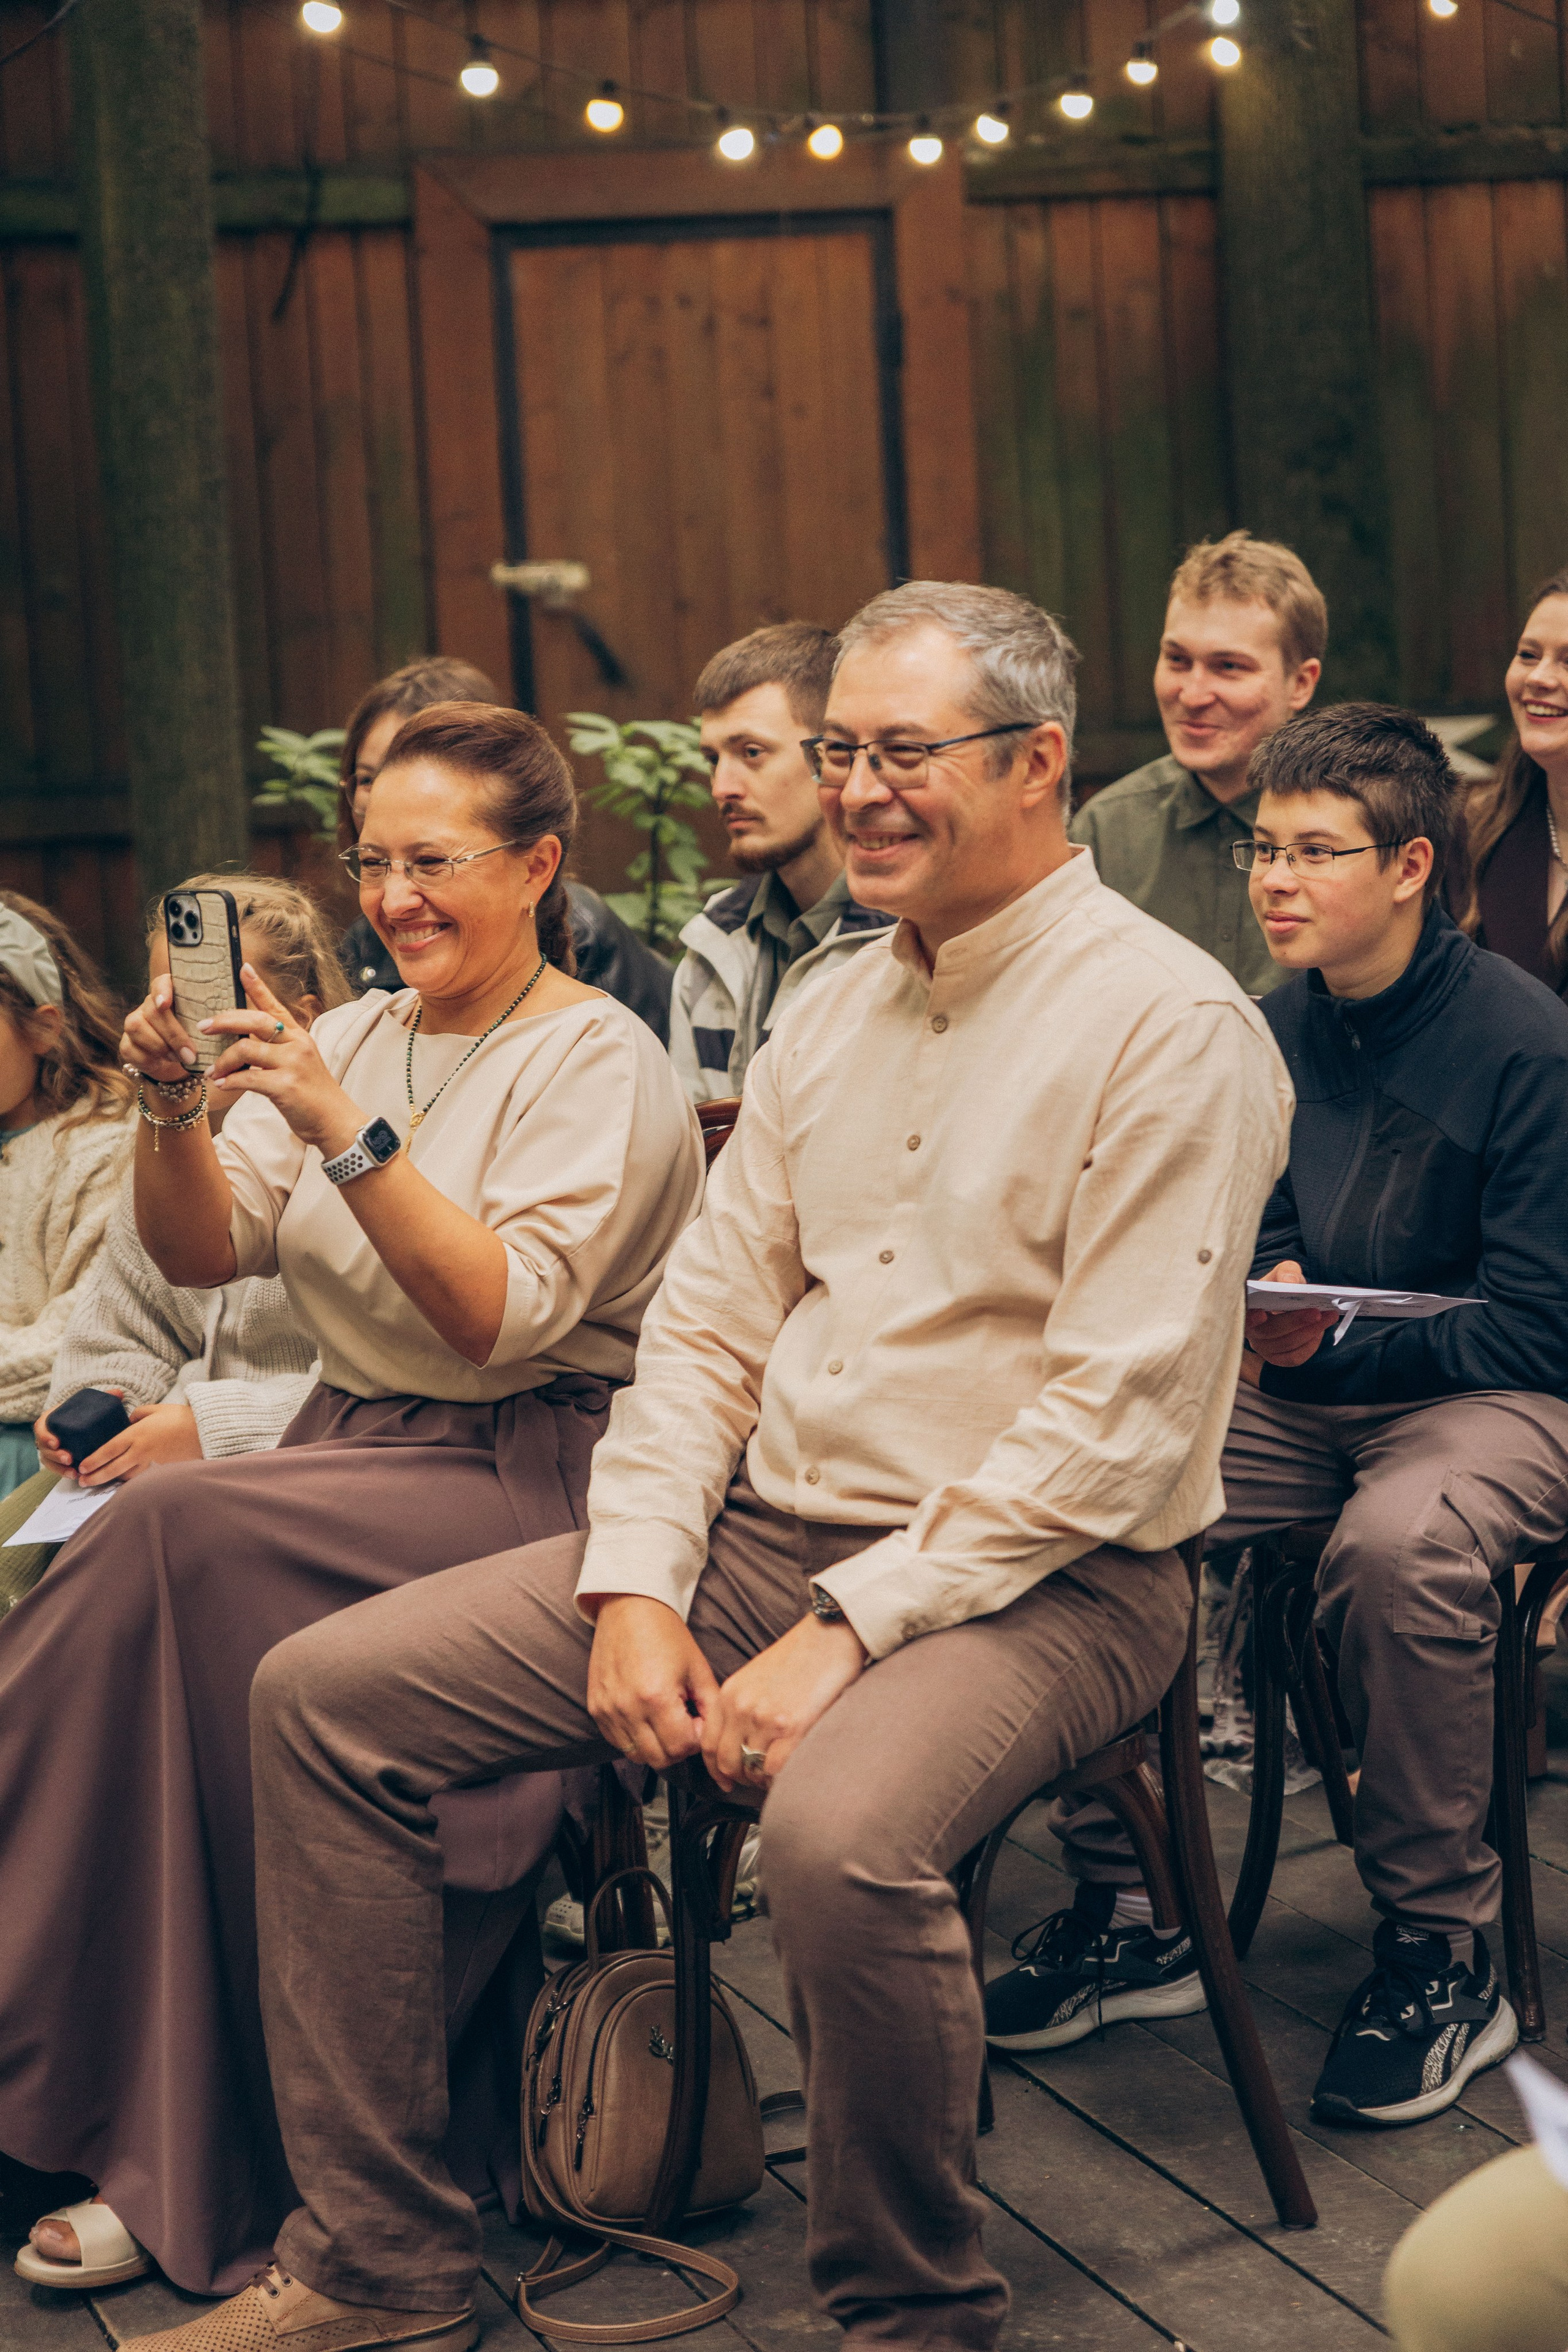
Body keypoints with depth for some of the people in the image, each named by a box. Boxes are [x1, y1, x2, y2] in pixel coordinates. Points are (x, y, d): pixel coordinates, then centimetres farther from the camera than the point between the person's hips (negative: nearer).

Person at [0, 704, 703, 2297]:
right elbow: (198, 1254, 7)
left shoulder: (598, 1063, -4)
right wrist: (173, 1110, -11)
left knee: (181, 1533, -29)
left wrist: (348, 1133, -25)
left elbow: (503, 1315, -17)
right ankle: (164, 2157, -19)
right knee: (169, 1552, -26)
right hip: (354, 1451, 6)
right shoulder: (348, 1039, 17)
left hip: (531, 1473, -6)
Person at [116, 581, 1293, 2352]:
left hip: (1043, 1581, -7)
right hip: (762, 1532, 8)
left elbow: (1116, 1423, -17)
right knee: (323, 1692, -3)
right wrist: (636, 1590, -4)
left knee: (838, 1836, -38)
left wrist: (848, 1630, -20)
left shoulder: (1166, 1024, -10)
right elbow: (702, 1326, 12)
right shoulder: (829, 1014, 14)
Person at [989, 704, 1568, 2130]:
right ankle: (1131, 1908, -7)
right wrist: (1266, 1291, -5)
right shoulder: (1279, 1029, 6)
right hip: (1308, 1385, 6)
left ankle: (1443, 1956, -20)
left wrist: (1329, 1349, -24)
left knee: (1397, 1546, -39)